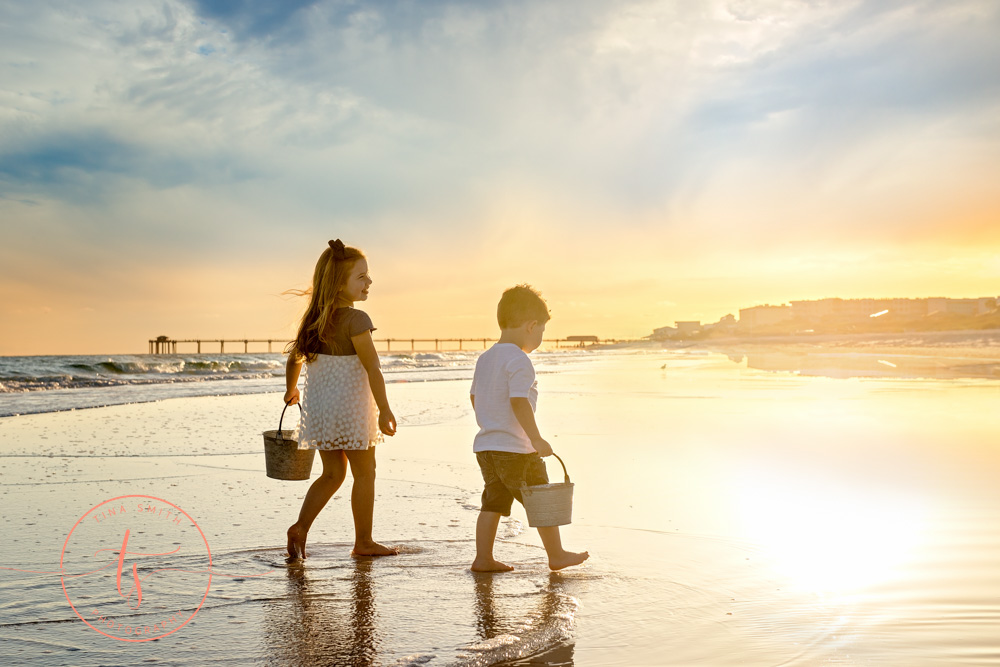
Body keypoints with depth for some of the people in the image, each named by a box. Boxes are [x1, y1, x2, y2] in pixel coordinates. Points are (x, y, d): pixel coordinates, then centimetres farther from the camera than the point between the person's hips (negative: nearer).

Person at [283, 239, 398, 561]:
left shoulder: (314, 317, 5)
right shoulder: (355, 319, -17)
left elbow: (294, 358, 14)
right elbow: (372, 368, -21)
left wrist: (291, 390, 31)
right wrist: (384, 410, -17)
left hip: (318, 409, 7)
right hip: (350, 408, -7)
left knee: (333, 473, 18)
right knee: (365, 473, 9)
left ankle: (300, 526, 4)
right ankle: (363, 542, 17)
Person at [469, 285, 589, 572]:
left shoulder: (485, 358, 12)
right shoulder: (519, 360, -16)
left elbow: (474, 397, 19)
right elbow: (519, 401, -25)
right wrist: (536, 438, -23)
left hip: (485, 445, 8)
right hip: (515, 448, -8)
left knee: (493, 502, 13)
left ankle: (483, 558, 14)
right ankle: (556, 555, 18)